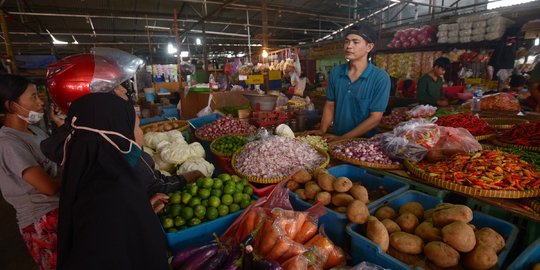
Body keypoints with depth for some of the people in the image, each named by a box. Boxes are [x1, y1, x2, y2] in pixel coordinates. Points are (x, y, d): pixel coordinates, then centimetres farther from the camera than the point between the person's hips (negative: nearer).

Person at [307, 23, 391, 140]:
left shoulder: (380, 78, -9)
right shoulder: (335, 72, 2)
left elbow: (375, 118, -10)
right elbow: (330, 105, 9)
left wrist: (344, 138, -16)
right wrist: (322, 130, -5)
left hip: (363, 140, -2)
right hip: (335, 137, 3)